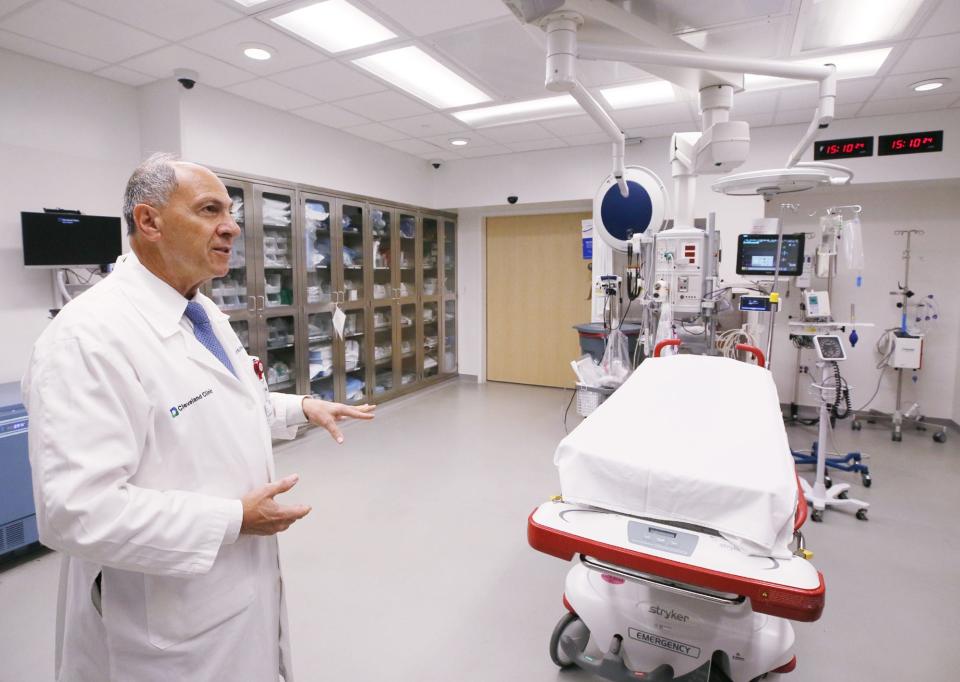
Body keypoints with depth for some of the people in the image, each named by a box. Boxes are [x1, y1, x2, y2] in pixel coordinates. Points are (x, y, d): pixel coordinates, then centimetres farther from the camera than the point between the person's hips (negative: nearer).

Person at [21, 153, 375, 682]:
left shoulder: (207, 314, 4)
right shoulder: (89, 336, -26)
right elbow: (75, 509, -31)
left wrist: (302, 408, 6)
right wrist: (234, 519, -26)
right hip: (170, 619, -8)